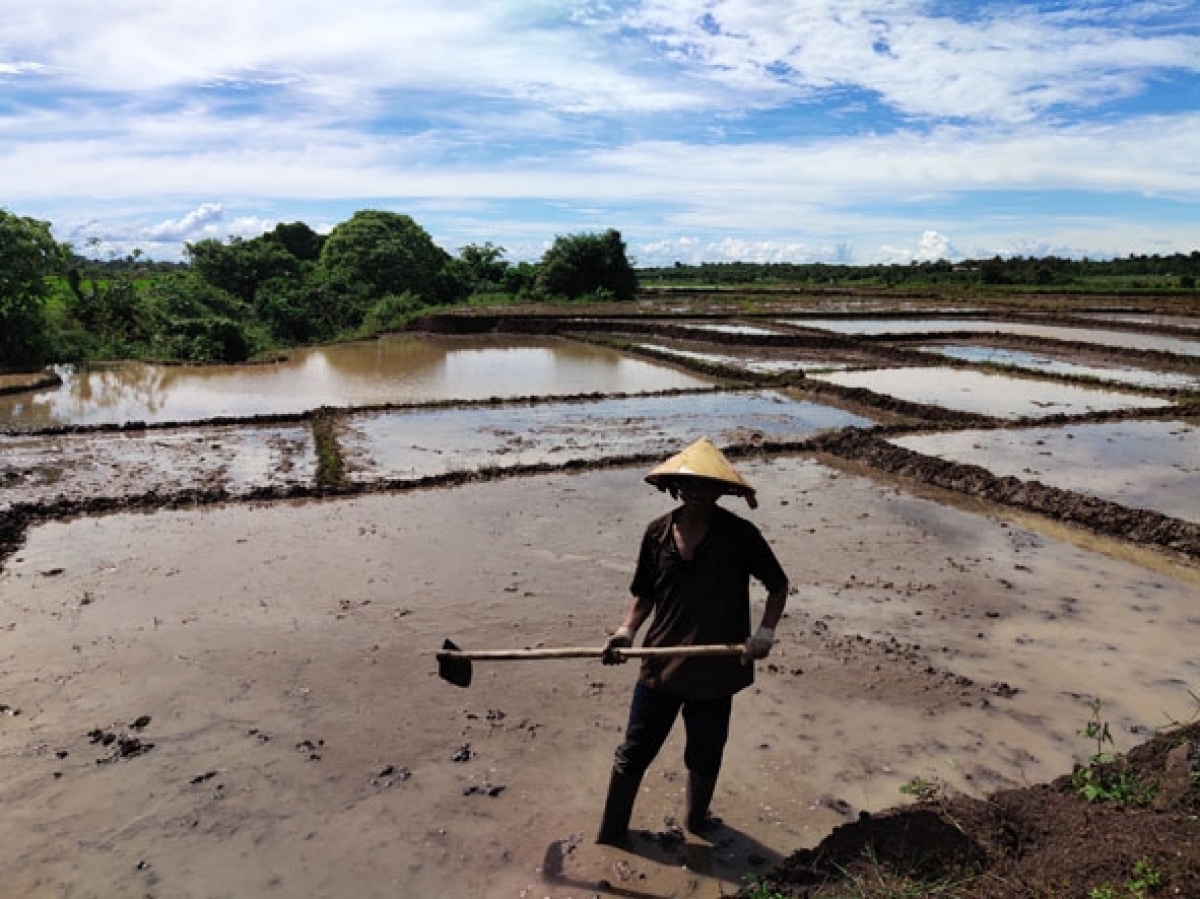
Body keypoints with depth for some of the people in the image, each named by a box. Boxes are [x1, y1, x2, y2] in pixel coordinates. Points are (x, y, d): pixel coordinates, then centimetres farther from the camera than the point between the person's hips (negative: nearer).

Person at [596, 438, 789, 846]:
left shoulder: (739, 535, -11)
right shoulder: (658, 533, -4)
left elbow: (778, 585, 0)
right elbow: (645, 595, 6)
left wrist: (765, 632, -14)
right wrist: (627, 630, -10)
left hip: (714, 671, -1)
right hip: (660, 664, 2)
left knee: (705, 755, 20)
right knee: (632, 753, 12)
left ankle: (697, 819, 48)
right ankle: (611, 834, 32)